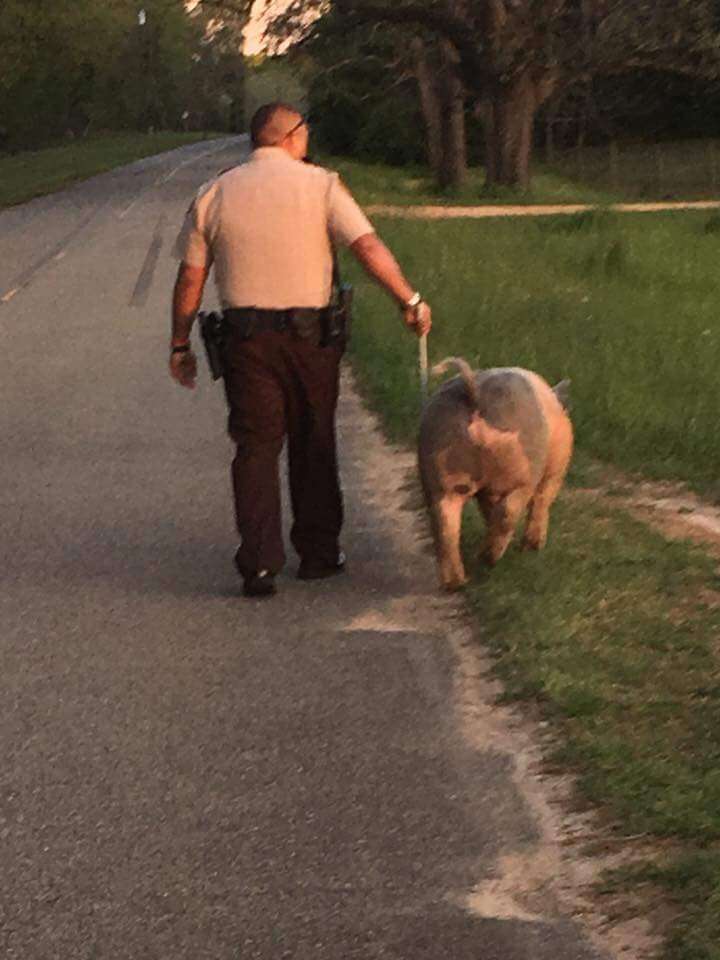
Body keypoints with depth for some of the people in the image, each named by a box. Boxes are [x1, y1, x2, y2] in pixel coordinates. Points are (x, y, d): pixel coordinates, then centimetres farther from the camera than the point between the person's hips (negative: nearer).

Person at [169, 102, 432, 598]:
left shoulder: (215, 194, 6)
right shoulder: (318, 184, -1)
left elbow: (190, 279, 6)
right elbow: (368, 246, -12)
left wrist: (181, 344, 14)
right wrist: (410, 300, -6)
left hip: (245, 338, 1)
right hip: (309, 333, -1)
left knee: (256, 448, 3)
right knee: (313, 444, 13)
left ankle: (260, 563, -6)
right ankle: (318, 551, 22)